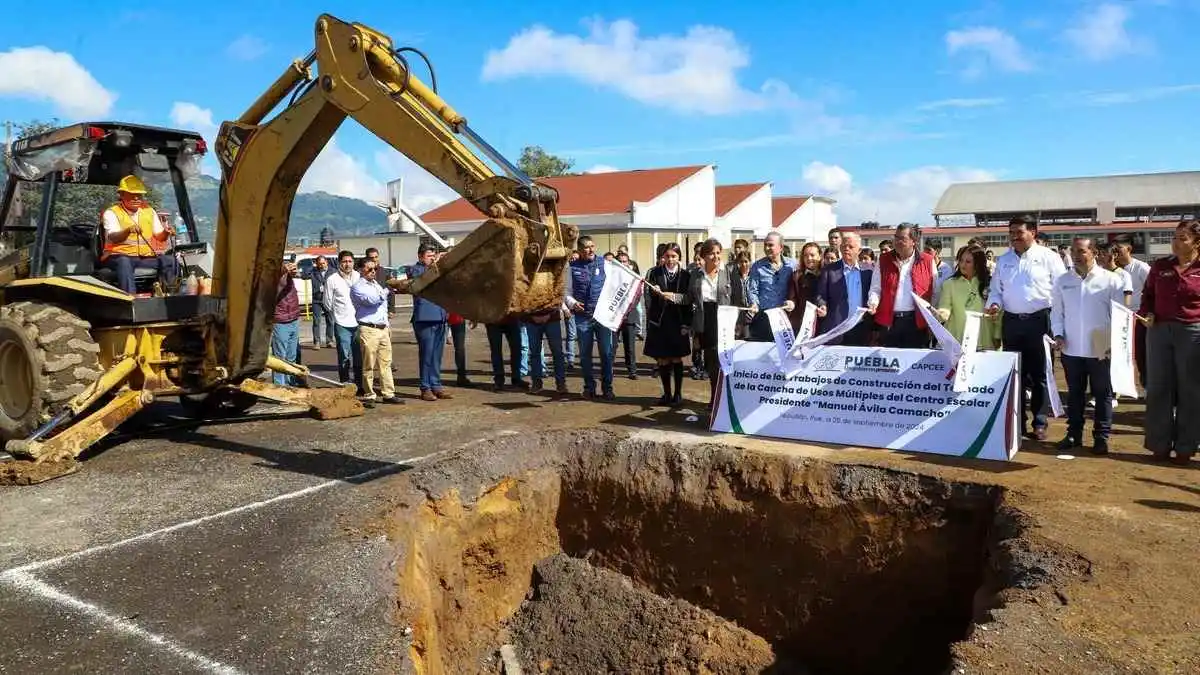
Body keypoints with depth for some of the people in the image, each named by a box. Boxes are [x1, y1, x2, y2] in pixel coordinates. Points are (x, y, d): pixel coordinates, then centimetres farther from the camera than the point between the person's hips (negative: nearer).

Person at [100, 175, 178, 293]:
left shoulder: (149, 211, 17)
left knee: (169, 260, -23)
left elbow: (159, 237, 13)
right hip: (119, 255, -4)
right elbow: (112, 238, -15)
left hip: (146, 257, 4)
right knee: (124, 262, -38)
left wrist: (166, 233, -12)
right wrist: (128, 230, -37)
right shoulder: (111, 213, 1)